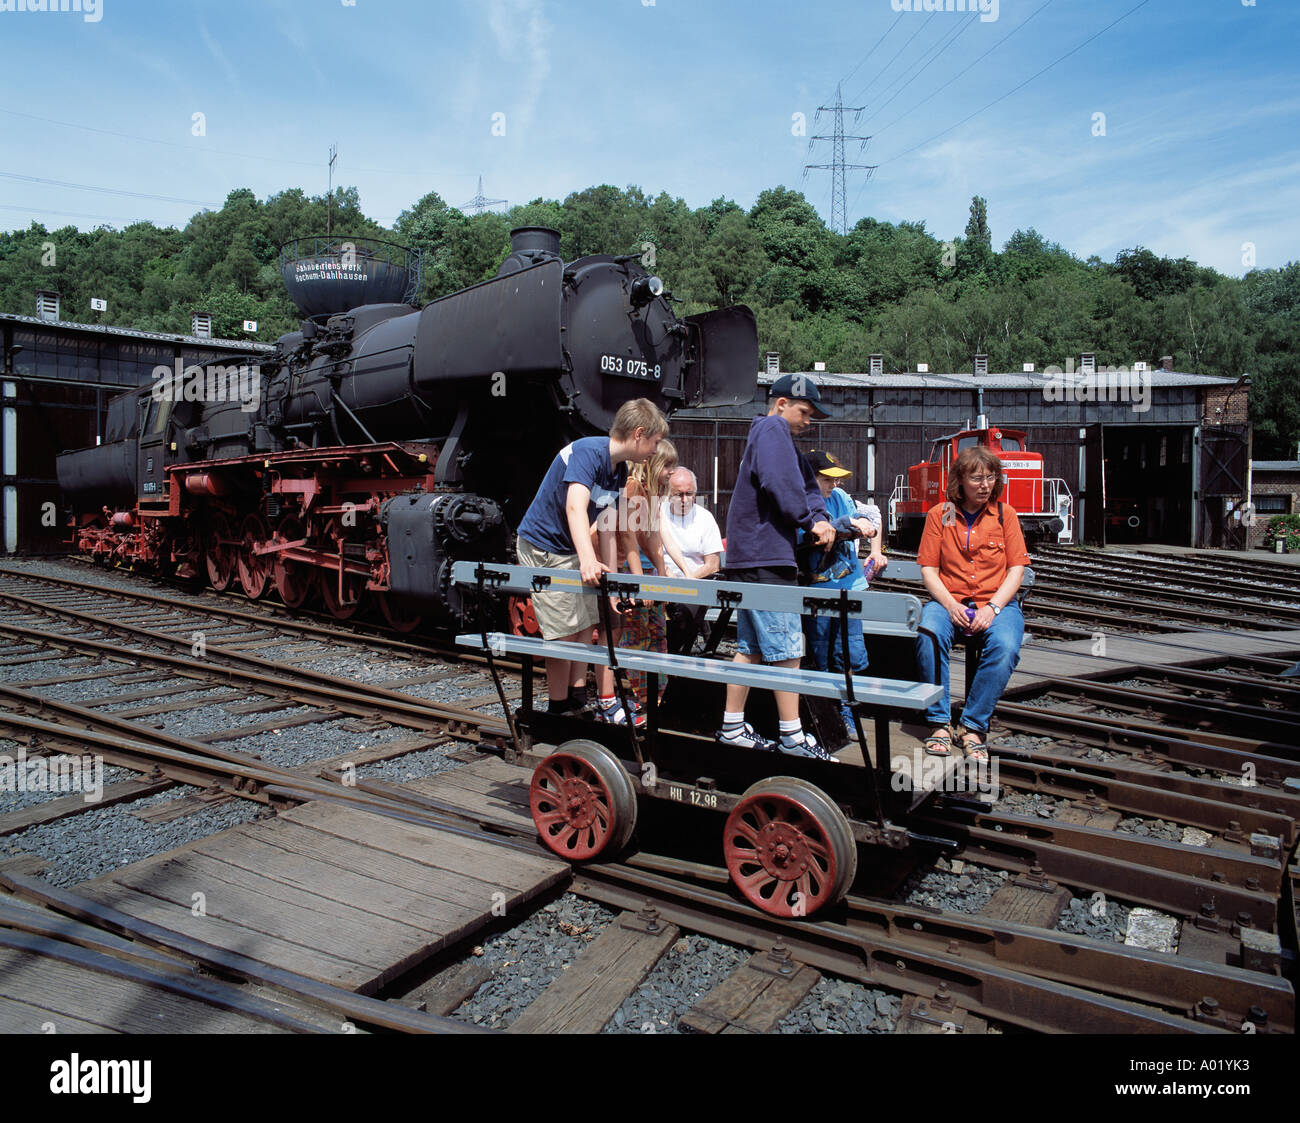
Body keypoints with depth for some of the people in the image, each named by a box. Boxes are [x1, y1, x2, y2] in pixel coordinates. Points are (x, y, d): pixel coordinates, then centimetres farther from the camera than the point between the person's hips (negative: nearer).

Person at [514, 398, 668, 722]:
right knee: (563, 634, -7)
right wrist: (588, 560, -50)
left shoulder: (619, 471, 6)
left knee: (587, 626, 10)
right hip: (544, 549, -9)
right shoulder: (588, 451, -22)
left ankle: (576, 697, 21)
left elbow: (607, 531, 7)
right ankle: (558, 708, 5)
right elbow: (575, 506, -37)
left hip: (572, 551, 9)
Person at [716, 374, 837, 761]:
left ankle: (733, 726, 19)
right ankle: (792, 735, 0)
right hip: (765, 557, -11)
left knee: (750, 646, 13)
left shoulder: (778, 437, 24)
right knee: (787, 649, -6)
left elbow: (807, 484, 20)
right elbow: (780, 483, -23)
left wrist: (820, 518, 2)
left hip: (748, 558, 11)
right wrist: (810, 521, -11)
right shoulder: (772, 429, -8)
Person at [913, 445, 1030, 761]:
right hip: (949, 600, 0)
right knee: (929, 636, -34)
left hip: (996, 602, 0)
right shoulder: (940, 514, 6)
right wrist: (950, 605, -14)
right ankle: (939, 723, -22)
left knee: (1005, 647, -33)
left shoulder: (1004, 514, 8)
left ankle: (973, 726, -21)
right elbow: (928, 569, 2)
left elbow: (1016, 569, 3)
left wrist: (993, 607, -13)